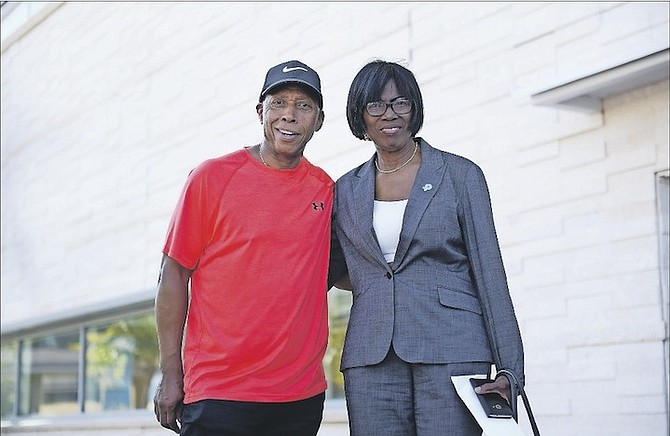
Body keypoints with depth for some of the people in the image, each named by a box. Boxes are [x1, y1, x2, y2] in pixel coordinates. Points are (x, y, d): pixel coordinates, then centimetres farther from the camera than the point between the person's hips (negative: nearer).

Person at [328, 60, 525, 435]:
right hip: (371, 359, 3)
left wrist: (509, 368, -5)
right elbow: (332, 270, 24)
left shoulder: (460, 175, 5)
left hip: (451, 352, -3)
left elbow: (489, 272, 0)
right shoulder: (347, 191, 13)